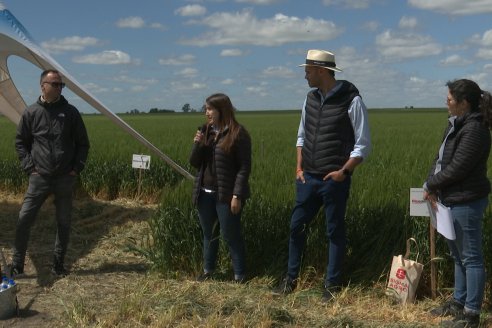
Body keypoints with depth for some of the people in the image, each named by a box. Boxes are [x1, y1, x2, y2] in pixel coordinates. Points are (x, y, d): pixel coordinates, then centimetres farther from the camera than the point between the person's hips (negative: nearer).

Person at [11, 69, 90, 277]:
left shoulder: (70, 112, 3)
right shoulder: (31, 113, 2)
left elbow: (82, 143, 8)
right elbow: (20, 142, 10)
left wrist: (77, 168, 0)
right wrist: (29, 166, 0)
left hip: (65, 178, 1)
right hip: (39, 178, -1)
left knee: (64, 223, 7)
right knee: (24, 219, -4)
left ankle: (58, 264, 20)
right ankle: (16, 264, 8)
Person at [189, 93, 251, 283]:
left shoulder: (238, 134, -11)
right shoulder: (205, 131, 9)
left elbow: (244, 167, -13)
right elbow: (194, 163, 9)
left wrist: (237, 195, -19)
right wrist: (197, 145, -10)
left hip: (226, 195, -6)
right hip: (205, 193, 6)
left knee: (230, 235, 1)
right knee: (209, 233, 17)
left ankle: (239, 275, 12)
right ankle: (208, 270, 30)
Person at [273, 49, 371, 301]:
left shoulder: (351, 100, -10)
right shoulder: (311, 99, 8)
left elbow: (363, 145, -8)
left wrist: (344, 171, -16)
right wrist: (299, 167, 7)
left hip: (335, 180, -6)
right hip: (308, 177, 6)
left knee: (335, 232, 5)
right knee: (297, 226, 9)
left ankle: (332, 285, 17)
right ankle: (290, 278, 23)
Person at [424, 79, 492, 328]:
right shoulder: (456, 125, 10)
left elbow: (456, 168, -22)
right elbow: (440, 159, 10)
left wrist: (430, 185, -9)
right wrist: (432, 184, -6)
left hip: (466, 203, -10)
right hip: (451, 200, 10)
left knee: (471, 258, 1)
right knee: (458, 255, 20)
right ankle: (459, 302, 35)